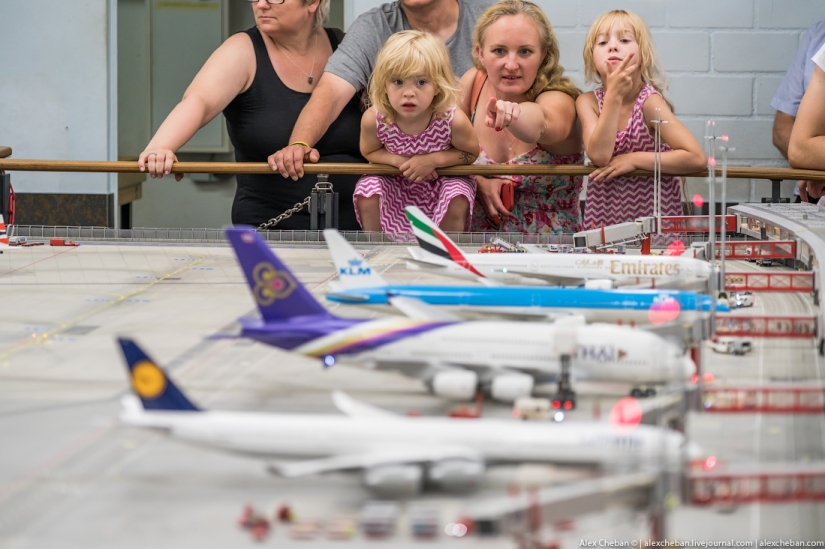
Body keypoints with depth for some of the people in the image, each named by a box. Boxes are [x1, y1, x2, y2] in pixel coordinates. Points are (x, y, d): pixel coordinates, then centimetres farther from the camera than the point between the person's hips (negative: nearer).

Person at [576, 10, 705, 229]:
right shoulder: (588, 102, -3)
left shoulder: (649, 101, -11)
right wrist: (614, 95, -21)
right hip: (603, 217, 2)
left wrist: (633, 159, -18)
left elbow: (696, 158, -18)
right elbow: (599, 155, -18)